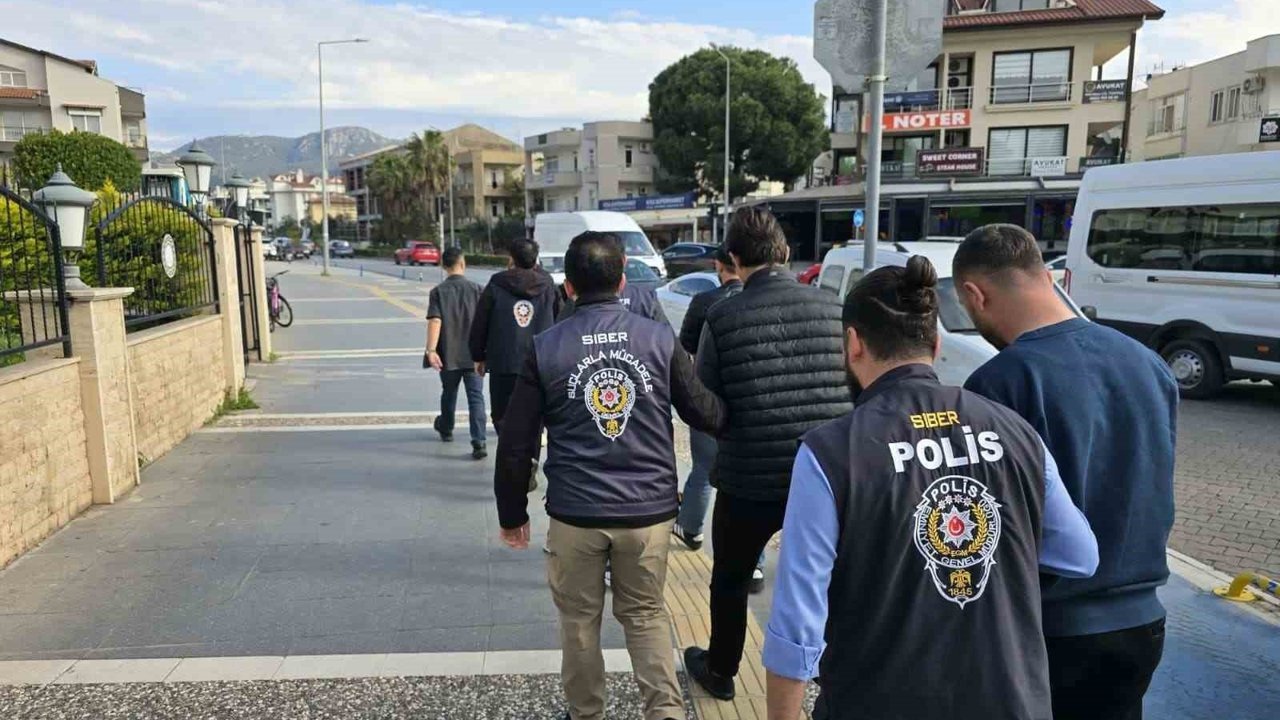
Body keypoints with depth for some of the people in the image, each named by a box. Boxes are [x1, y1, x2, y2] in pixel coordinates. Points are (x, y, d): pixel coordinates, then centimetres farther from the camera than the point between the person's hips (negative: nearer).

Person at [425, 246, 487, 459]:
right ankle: (478, 442, -14)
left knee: (449, 393, 21)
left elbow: (434, 321, -16)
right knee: (476, 398, -3)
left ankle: (446, 429, 43)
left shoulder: (438, 292, -4)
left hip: (449, 355, 1)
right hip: (473, 354, -1)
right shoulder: (476, 289, -2)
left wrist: (431, 349, -19)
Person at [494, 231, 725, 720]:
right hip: (649, 510, 1)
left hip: (575, 513, -1)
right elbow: (704, 412, 2)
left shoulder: (546, 348, -4)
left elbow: (515, 442, -2)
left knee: (580, 619, 18)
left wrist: (511, 514, 10)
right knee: (645, 613, 19)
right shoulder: (660, 339, -4)